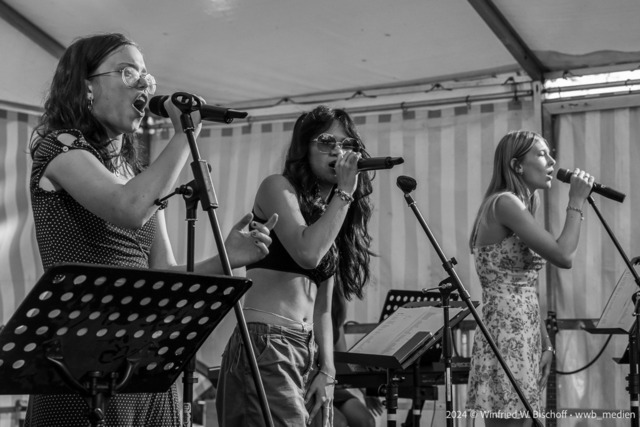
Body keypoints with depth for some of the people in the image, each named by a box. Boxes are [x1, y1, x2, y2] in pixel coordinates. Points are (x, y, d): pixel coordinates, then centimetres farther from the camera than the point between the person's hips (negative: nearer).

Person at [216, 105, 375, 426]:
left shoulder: (336, 217, 19)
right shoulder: (278, 187, -1)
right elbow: (307, 253, -20)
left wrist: (327, 370, 7)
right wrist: (344, 193, -10)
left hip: (309, 349, 8)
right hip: (265, 341, -8)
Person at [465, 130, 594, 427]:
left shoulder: (520, 207, 16)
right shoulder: (505, 203, -13)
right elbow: (563, 257, -21)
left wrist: (545, 344, 13)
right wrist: (576, 201, -9)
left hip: (523, 338, 10)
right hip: (506, 339, -10)